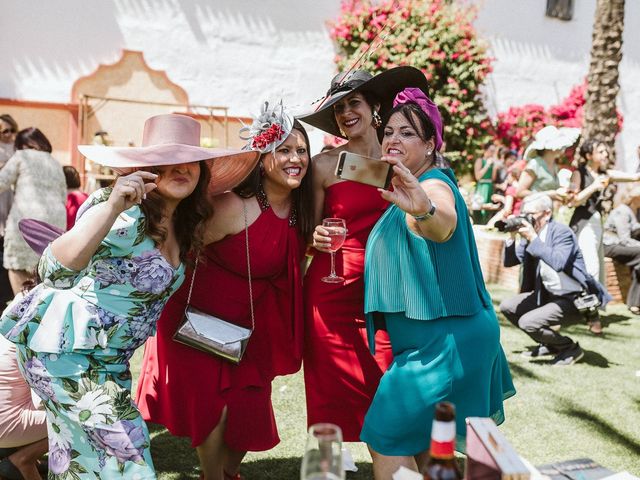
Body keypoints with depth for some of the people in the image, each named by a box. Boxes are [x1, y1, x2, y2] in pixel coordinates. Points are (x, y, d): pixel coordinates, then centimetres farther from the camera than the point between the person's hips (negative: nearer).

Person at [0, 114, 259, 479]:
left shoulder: (183, 225, 0)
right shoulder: (126, 215, -25)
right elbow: (55, 272, -36)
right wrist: (111, 207, -48)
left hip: (110, 361, 7)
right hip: (61, 347, -7)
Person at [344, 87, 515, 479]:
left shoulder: (434, 185, -17)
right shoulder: (411, 189, 13)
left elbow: (444, 226, -41)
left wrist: (423, 208, -62)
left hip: (442, 340, -10)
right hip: (433, 338, 10)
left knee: (386, 438, -7)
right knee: (418, 441, 20)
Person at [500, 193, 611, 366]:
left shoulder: (561, 231, -18)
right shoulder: (530, 232, 3)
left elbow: (558, 262, -37)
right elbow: (509, 262, 4)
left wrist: (533, 239, -33)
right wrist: (512, 237, -10)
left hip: (573, 300, -9)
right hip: (548, 294, 9)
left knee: (527, 322, -22)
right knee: (507, 307, 7)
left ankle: (571, 348, 3)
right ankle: (549, 344, 19)